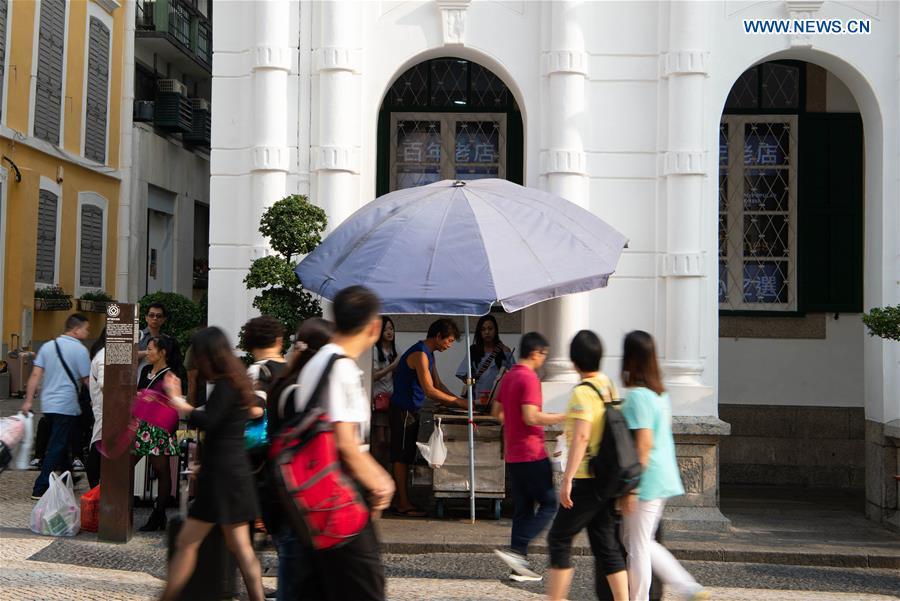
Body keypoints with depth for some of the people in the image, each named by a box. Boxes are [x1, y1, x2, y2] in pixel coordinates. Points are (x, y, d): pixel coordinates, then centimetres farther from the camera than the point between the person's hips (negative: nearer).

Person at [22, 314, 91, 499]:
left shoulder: (47, 346, 7)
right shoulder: (80, 350, -10)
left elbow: (35, 375, 3)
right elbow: (87, 380, -9)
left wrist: (28, 400, 4)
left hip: (47, 404, 7)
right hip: (66, 406, -7)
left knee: (58, 444, 21)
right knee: (57, 448, -2)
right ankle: (40, 489, -4)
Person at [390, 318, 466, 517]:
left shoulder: (429, 354, 13)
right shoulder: (420, 354, -19)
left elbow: (438, 385, 15)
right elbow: (429, 390, -23)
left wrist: (459, 400, 3)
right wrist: (457, 401, -19)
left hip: (410, 410, 10)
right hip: (403, 410, -10)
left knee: (405, 457, 12)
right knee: (402, 456, -4)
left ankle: (402, 501, 17)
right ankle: (403, 504, 0)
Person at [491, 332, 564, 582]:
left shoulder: (508, 377, 14)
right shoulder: (529, 378, -14)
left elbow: (496, 411, 21)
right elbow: (531, 417, -22)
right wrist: (562, 417, -15)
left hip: (513, 455, 9)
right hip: (532, 454, -9)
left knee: (523, 509, 11)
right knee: (549, 504, 0)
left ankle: (519, 567, 11)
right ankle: (516, 549, -9)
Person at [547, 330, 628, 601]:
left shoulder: (582, 392, -15)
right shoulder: (609, 386, 9)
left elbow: (581, 437, -25)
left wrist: (567, 479, -26)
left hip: (586, 480, -8)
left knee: (559, 538, 4)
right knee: (606, 543, 11)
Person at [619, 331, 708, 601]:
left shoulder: (637, 396, -17)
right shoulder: (660, 393, 10)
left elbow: (644, 443, -21)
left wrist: (631, 487, -18)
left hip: (646, 481, -9)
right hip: (664, 477, 9)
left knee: (638, 547, 3)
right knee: (643, 542, 19)